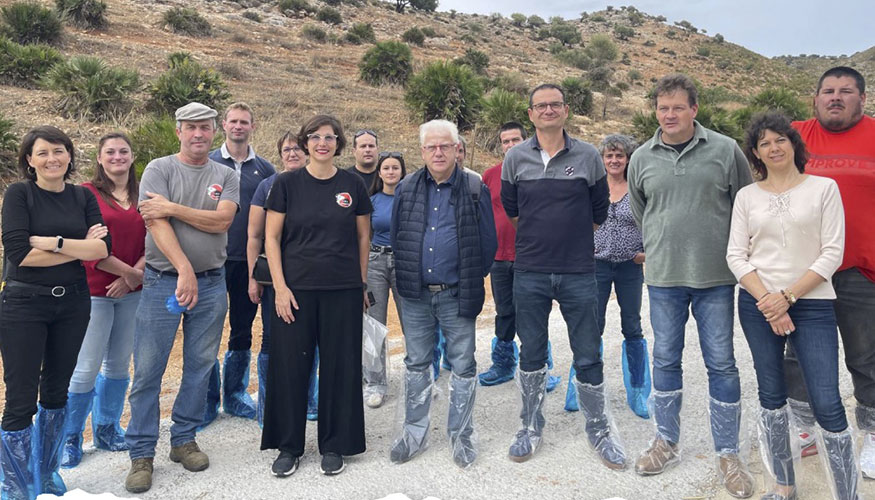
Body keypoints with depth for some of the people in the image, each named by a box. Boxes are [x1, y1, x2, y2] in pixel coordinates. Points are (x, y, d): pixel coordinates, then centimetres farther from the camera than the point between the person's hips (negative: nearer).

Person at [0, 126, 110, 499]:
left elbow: (103, 248, -7)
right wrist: (79, 249, -11)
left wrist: (52, 241, -17)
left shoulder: (82, 197, 6)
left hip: (72, 303, 4)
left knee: (56, 391, 15)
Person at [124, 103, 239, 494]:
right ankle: (141, 454, 12)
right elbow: (157, 223, -13)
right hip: (163, 281, -2)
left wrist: (173, 207, -14)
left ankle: (184, 440, 25)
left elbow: (222, 221, -9)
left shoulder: (226, 176, 7)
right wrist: (184, 270, -22)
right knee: (148, 369, 0)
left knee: (200, 367, 10)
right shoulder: (159, 169, 0)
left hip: (211, 284, 3)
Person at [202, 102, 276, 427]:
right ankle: (208, 400, 17)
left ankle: (235, 395, 25)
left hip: (250, 261, 2)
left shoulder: (265, 169, 7)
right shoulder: (207, 164, 2)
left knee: (243, 332, 11)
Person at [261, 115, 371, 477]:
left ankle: (334, 446, 23)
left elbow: (363, 236, 10)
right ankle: (288, 446, 22)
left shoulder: (352, 185, 4)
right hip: (296, 288, -1)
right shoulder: (287, 183, 1)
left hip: (344, 291, 1)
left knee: (340, 367, 7)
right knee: (290, 366, 5)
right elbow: (271, 237, 0)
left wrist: (362, 284, 9)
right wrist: (280, 286, -8)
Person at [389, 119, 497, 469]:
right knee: (416, 364, 13)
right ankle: (414, 432, 27)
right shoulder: (406, 189, 5)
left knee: (463, 367, 7)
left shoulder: (476, 190, -2)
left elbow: (488, 243, 2)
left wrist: (472, 281, 4)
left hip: (457, 295, -2)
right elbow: (395, 238, 12)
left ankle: (461, 435, 23)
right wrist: (407, 275, 12)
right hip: (415, 295, 2)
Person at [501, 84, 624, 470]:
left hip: (578, 273, -1)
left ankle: (599, 429, 24)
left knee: (588, 357, 5)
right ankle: (531, 427, 27)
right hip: (529, 273, 1)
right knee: (531, 354, 11)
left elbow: (599, 211, 11)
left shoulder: (588, 157, 1)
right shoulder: (515, 158, 2)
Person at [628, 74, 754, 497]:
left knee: (721, 363, 5)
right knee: (666, 360, 11)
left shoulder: (725, 150, -2)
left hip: (716, 278, -2)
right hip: (662, 277, 2)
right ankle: (666, 442, 28)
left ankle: (728, 453, 19)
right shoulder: (642, 158, 4)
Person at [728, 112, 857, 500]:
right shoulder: (746, 196, 7)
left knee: (827, 404, -6)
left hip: (812, 304, -2)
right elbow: (736, 255, 2)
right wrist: (766, 301, -10)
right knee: (771, 395, 9)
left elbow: (832, 253, -4)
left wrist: (787, 296, -12)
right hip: (757, 304, 2)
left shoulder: (823, 188, 2)